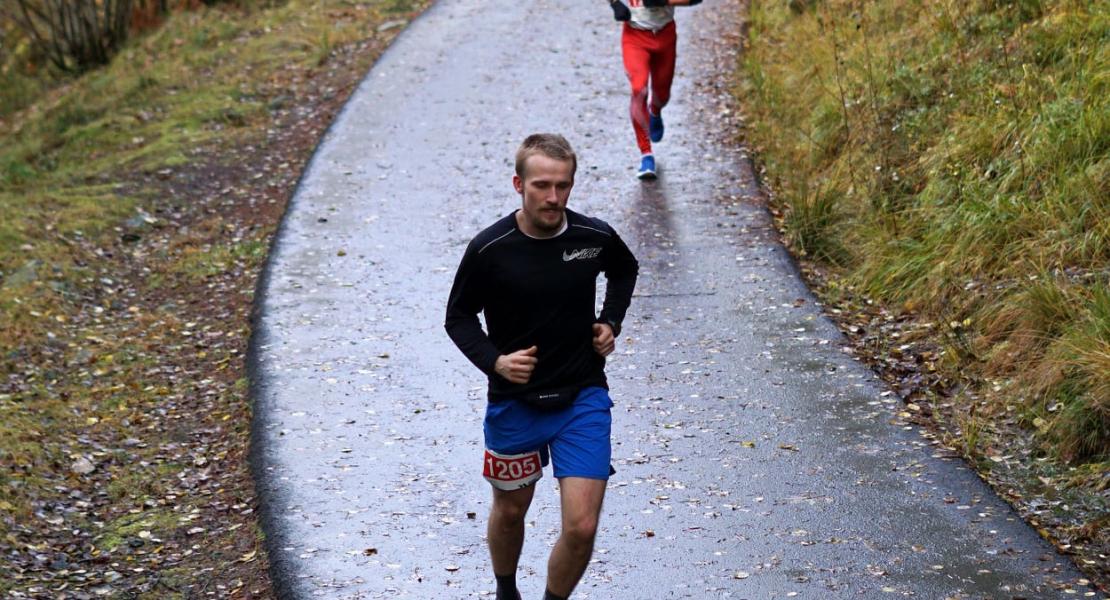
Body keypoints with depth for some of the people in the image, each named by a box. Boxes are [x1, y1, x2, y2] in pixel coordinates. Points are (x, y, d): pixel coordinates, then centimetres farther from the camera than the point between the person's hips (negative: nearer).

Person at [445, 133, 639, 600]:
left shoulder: (595, 237, -8)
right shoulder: (489, 248, -15)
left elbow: (624, 270, 17)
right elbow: (459, 317, -1)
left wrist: (611, 321, 2)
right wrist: (494, 360, -17)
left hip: (583, 399, 0)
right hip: (514, 402, 0)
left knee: (581, 527, -9)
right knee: (510, 510, 20)